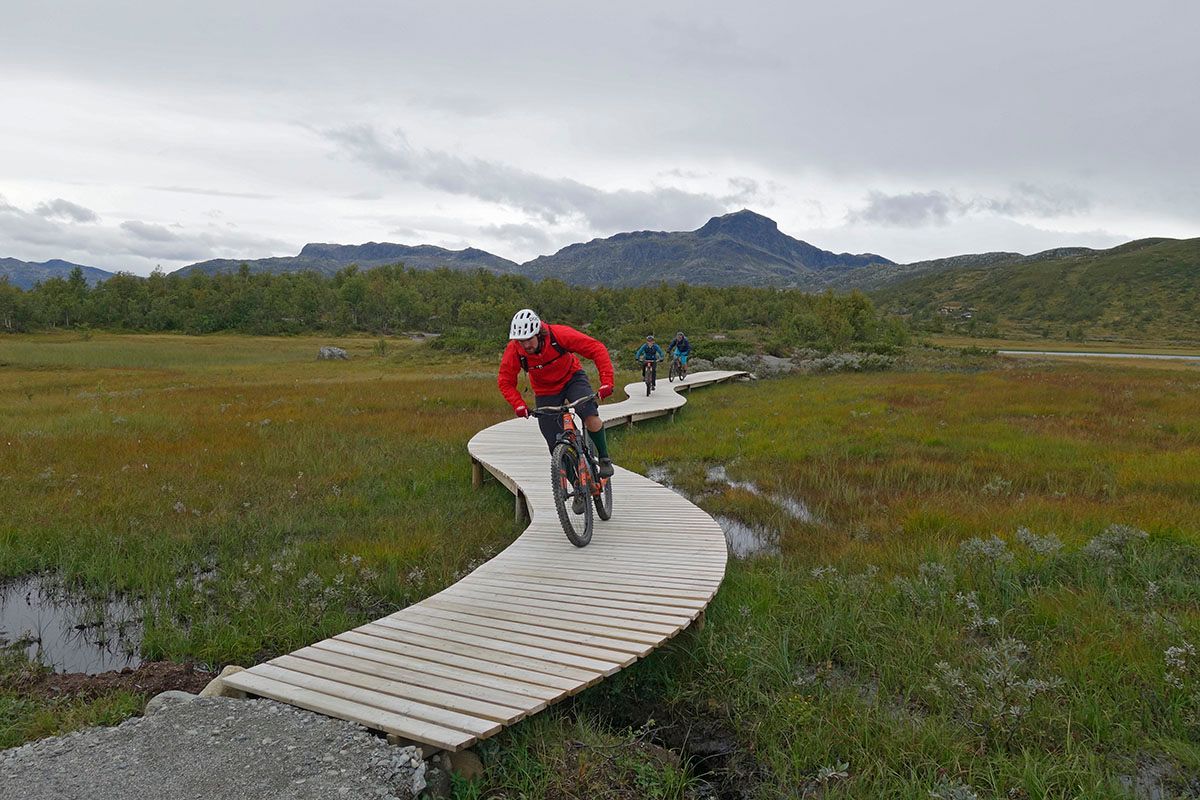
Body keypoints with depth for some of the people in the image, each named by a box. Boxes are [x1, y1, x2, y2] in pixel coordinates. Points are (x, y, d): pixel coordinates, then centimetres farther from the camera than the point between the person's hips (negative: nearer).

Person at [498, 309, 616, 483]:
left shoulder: (559, 335, -31)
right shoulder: (514, 350, -25)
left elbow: (597, 349, -28)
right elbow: (505, 381, -12)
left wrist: (606, 382, -36)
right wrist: (519, 405, -28)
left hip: (572, 379, -2)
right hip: (545, 392, 2)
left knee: (590, 414, -32)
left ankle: (605, 459, -10)